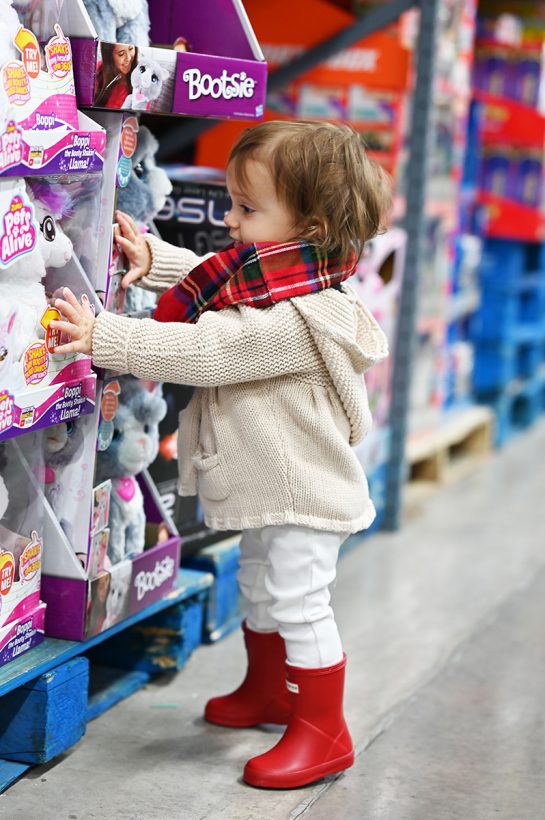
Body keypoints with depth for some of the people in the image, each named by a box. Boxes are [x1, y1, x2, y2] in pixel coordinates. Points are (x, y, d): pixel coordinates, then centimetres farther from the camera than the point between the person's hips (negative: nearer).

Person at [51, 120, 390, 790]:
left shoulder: (298, 320, -31)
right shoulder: (272, 282, 0)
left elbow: (203, 352, -34)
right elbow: (210, 281, 20)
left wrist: (103, 337, -33)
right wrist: (154, 259, 6)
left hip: (303, 496, -11)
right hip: (270, 489, 11)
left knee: (298, 604, -2)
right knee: (259, 589, 25)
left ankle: (323, 732, 13)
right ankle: (268, 690, 45)